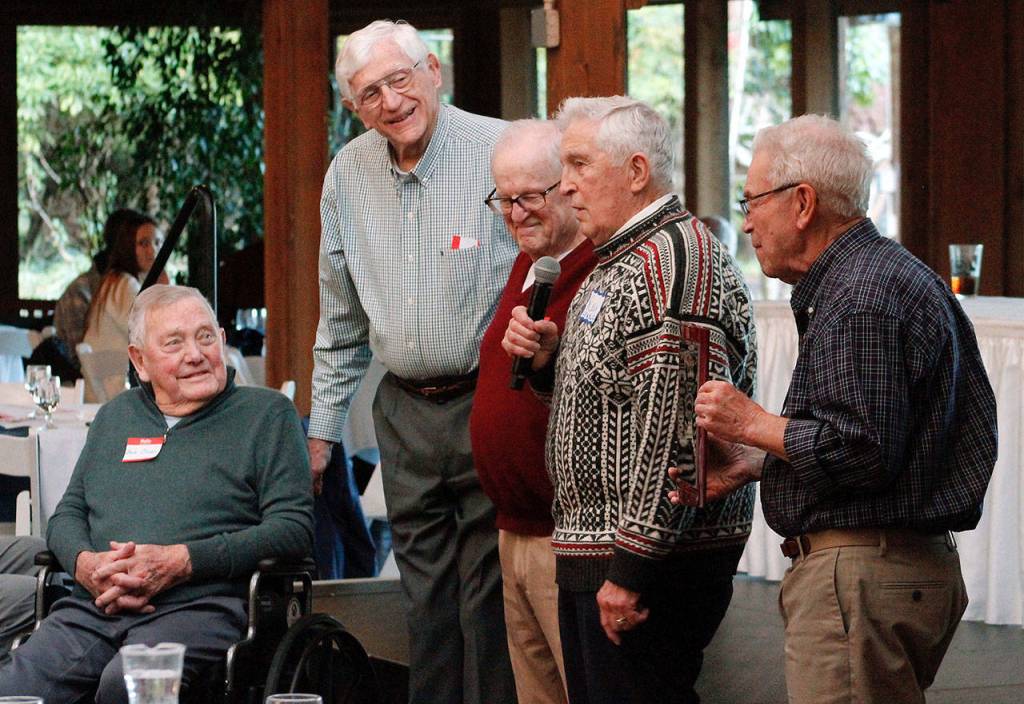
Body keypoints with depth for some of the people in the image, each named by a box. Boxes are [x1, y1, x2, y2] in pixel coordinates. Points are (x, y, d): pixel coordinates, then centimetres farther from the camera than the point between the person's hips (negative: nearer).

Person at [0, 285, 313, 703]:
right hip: (93, 609, 4)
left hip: (201, 608, -4)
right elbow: (67, 514, 26)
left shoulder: (267, 414, 10)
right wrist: (85, 563, 0)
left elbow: (295, 528, -1)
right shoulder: (113, 417, 25)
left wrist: (180, 562, -10)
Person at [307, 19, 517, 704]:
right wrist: (322, 427, 17)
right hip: (405, 412, 5)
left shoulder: (501, 151, -9)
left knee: (489, 594, -5)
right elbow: (340, 321, 18)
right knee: (426, 593, 9)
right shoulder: (349, 175, 8)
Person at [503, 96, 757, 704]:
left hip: (650, 561, -11)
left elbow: (675, 429, -24)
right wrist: (547, 360, 7)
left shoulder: (676, 261, -17)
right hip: (592, 551, 11)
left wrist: (632, 568, -24)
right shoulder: (618, 262, 18)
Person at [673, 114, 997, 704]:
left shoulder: (860, 299, -16)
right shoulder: (880, 274, 19)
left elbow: (861, 452, -23)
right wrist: (752, 465, 16)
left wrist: (755, 424, -9)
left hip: (864, 579, -11)